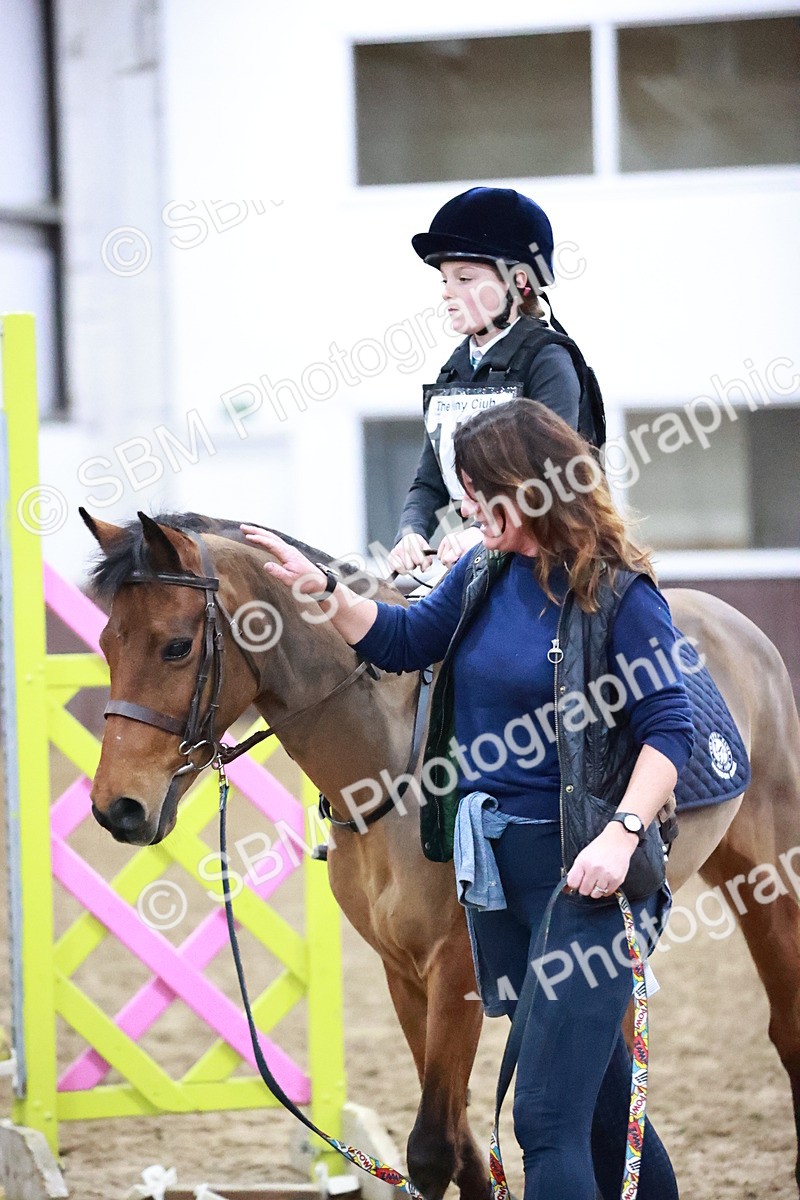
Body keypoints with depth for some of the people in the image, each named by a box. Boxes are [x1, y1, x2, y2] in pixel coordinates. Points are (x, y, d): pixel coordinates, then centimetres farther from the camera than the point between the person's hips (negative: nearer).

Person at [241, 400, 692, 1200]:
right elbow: (402, 640, 17)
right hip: (492, 862, 8)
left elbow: (668, 728, -14)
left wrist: (622, 833, -25)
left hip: (581, 873, -7)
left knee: (547, 1114, -11)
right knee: (595, 1090, 21)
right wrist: (321, 591, 2)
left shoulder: (620, 594, -13)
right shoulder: (484, 573, 8)